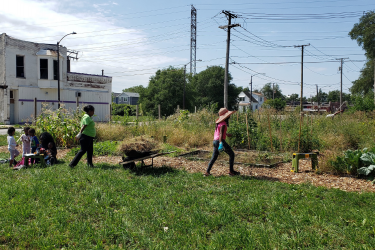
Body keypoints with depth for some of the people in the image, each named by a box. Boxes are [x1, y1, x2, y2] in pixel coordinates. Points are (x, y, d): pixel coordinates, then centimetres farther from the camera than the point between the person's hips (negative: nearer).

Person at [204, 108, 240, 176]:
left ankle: (207, 172, 8)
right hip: (220, 141, -9)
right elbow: (221, 134, -27)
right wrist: (221, 143, -38)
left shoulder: (219, 122, 12)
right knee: (231, 154, 5)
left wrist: (226, 134, 45)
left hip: (215, 141, 9)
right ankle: (231, 171, 9)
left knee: (214, 157, 14)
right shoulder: (223, 124, -15)